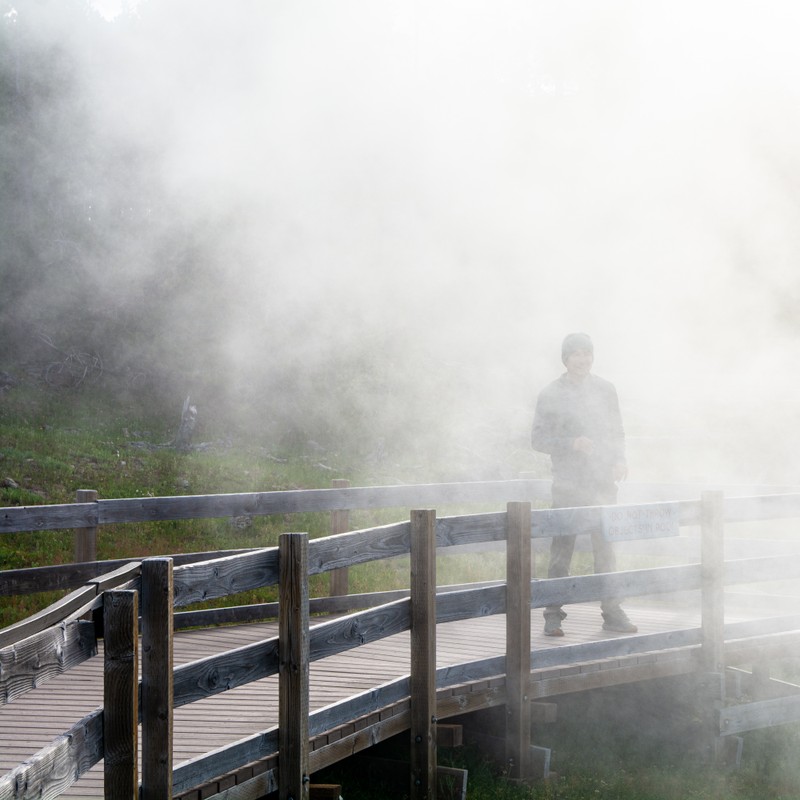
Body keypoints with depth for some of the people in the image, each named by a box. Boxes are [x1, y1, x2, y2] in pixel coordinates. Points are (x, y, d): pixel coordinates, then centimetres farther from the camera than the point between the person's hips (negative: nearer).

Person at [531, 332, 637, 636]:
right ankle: (553, 615, 5)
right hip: (568, 483, -3)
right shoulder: (550, 395, -1)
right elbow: (538, 439, -2)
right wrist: (572, 443, -16)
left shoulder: (605, 390, 11)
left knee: (606, 551, 7)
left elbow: (617, 431, 17)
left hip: (602, 482, 3)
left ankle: (612, 613, 14)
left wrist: (619, 460, 0)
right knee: (561, 551, -2)